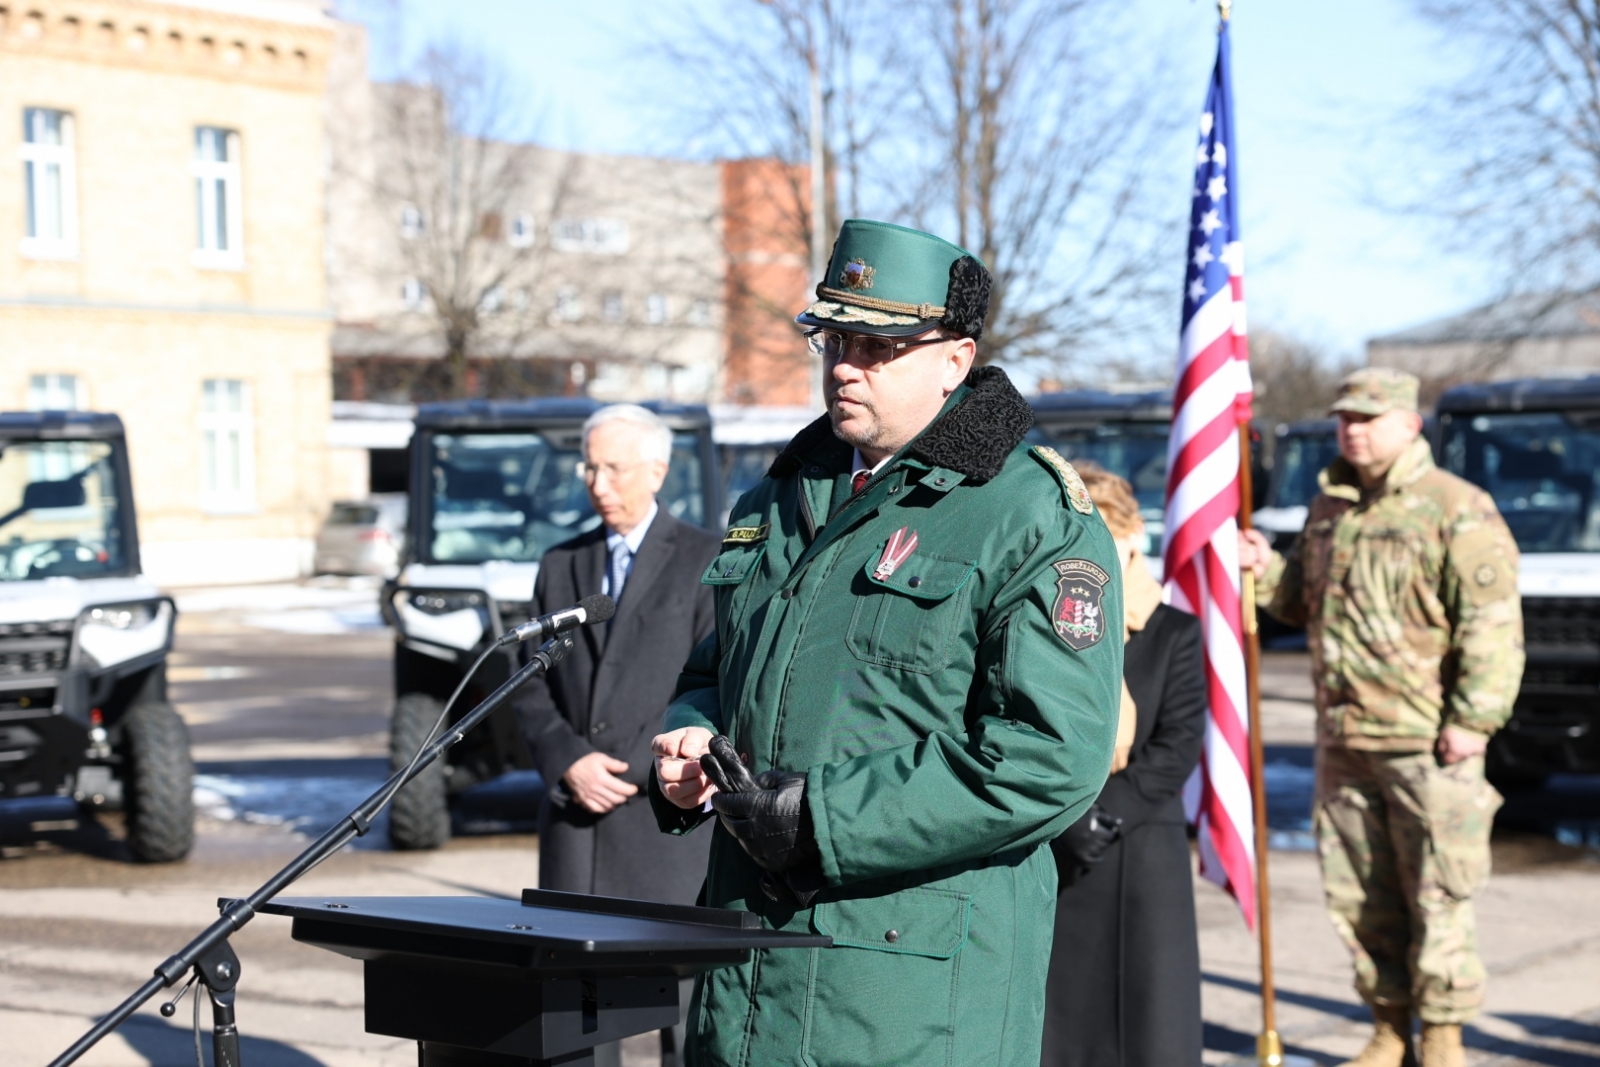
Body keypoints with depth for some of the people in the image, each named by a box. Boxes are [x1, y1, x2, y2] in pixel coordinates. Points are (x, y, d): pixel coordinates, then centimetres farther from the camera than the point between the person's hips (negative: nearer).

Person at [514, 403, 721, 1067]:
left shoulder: (706, 560, -1)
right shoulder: (561, 565, 14)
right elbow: (532, 689, 11)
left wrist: (632, 772, -13)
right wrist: (570, 763, -6)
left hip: (666, 814, -4)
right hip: (574, 815, 5)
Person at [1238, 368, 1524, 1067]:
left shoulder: (1456, 511, -7)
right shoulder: (1328, 509, 16)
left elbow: (1493, 625, -12)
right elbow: (1305, 603, 29)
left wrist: (1473, 720, -17)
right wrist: (1266, 571, 9)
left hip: (1426, 743, -7)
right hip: (1341, 740, 7)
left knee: (1437, 896, -2)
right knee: (1358, 896, 11)